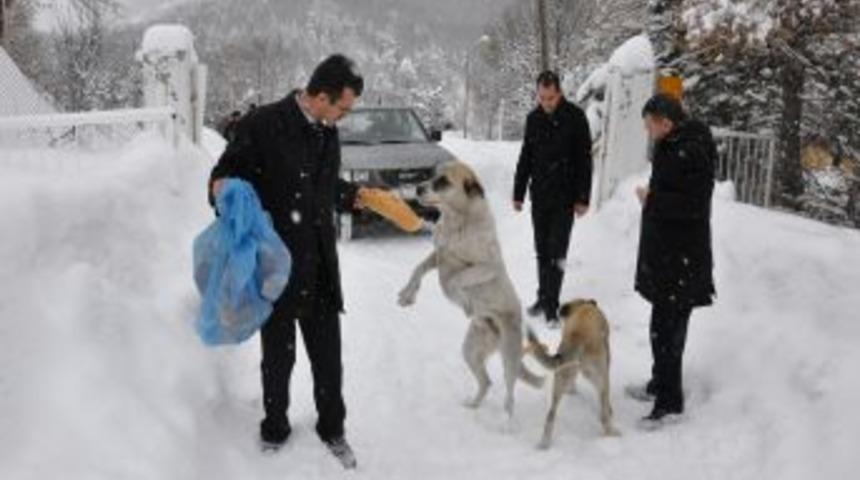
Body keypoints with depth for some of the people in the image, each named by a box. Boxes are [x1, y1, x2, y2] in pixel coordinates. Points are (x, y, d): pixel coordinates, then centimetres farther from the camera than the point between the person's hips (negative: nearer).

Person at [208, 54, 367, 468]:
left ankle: (332, 429, 31)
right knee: (278, 356, 11)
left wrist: (360, 197, 15)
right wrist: (222, 186, -32)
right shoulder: (263, 124, -14)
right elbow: (226, 173, -12)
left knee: (328, 356, 11)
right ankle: (274, 430, 34)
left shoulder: (327, 133, 8)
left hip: (320, 269, 5)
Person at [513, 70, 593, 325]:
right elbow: (525, 158, 14)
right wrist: (518, 193, 12)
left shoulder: (575, 117, -7)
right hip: (539, 196, 5)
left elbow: (585, 160, -7)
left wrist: (582, 198, -11)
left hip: (564, 197, -4)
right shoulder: (533, 118, 6)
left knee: (557, 251, -6)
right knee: (542, 251, 11)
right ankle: (544, 297, 21)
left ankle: (551, 305, -3)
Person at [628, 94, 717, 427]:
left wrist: (651, 198, -16)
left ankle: (669, 400, 4)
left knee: (667, 329, -5)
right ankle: (661, 384, 33)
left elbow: (692, 205, -25)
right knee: (666, 325, 20)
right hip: (665, 254, 10)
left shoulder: (693, 152, -19)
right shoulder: (672, 149, 12)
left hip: (681, 260, -10)